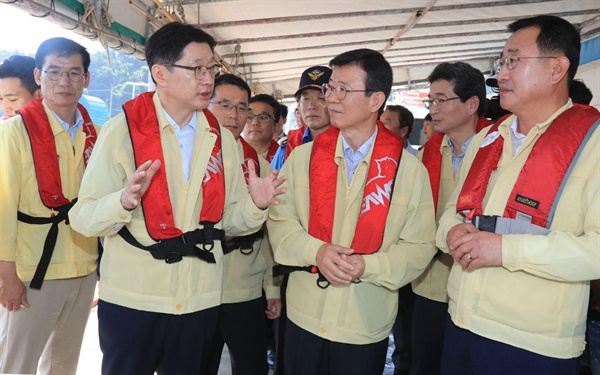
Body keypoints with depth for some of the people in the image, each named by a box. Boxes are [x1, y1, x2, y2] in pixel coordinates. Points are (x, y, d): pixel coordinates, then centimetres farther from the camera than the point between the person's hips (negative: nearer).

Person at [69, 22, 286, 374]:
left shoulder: (222, 138, 4)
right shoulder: (122, 129, -8)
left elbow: (228, 219, 7)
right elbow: (83, 218, -9)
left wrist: (256, 205, -13)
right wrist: (125, 201, -28)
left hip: (201, 301, 3)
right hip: (132, 299, -3)